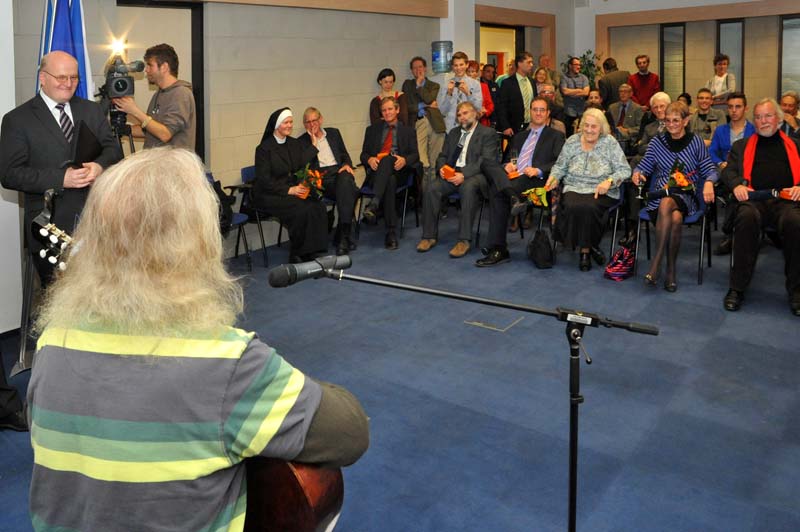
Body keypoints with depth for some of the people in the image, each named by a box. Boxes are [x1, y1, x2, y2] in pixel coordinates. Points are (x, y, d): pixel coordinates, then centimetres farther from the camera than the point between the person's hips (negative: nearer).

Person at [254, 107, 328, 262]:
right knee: (302, 210, -30)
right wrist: (289, 190, -18)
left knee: (318, 208, -23)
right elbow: (264, 181, -11)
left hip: (293, 190, 6)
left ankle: (313, 252, -16)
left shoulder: (295, 144, 12)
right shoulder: (264, 148, -6)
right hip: (269, 195, -5)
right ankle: (297, 255, -14)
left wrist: (305, 186, -11)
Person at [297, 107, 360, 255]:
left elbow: (345, 154, 21)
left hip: (339, 171, 3)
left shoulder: (333, 133, 24)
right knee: (345, 189, -35)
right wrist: (313, 142, -2)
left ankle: (343, 235, -37)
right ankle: (344, 236, -29)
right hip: (321, 178, -3)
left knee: (345, 179, -37)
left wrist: (347, 165, -1)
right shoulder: (302, 141, 13)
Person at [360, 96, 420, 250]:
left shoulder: (408, 131, 22)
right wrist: (369, 159, -7)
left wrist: (405, 160, -14)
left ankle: (373, 204, -55)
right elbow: (364, 154, 18)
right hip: (376, 172, 1)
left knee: (387, 159, -37)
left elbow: (415, 155, 10)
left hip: (399, 172, -1)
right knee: (389, 182, -37)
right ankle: (391, 233, -45)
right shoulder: (372, 130, 26)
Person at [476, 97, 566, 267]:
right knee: (487, 163, -28)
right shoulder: (519, 137, 33)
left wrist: (538, 170, -14)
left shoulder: (556, 136, 17)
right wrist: (507, 165, 3)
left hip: (535, 181, -5)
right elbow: (506, 158, 28)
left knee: (497, 191, -33)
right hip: (512, 177, 5)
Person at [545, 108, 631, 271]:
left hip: (601, 191, -2)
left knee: (589, 207, -34)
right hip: (574, 188, 2)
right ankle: (590, 247, -11)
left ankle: (586, 249, -10)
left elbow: (624, 170, -1)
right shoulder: (572, 141, 10)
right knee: (572, 207, -31)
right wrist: (554, 177, -3)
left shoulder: (610, 143, 2)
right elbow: (560, 166, 18)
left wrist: (609, 181, -19)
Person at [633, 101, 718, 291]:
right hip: (660, 195, 1)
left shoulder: (695, 142, 8)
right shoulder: (657, 142, 11)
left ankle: (656, 263, -31)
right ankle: (671, 270, -26)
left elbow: (710, 170, 7)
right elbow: (644, 166, 14)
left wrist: (709, 182, -15)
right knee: (675, 218, -37)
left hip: (686, 196, -1)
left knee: (666, 204, -39)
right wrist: (637, 173, -10)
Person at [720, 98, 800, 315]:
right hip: (753, 199, 0)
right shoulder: (741, 145, 28)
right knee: (747, 216, -37)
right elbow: (728, 170, 15)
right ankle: (737, 287, -30)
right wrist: (737, 185, -8)